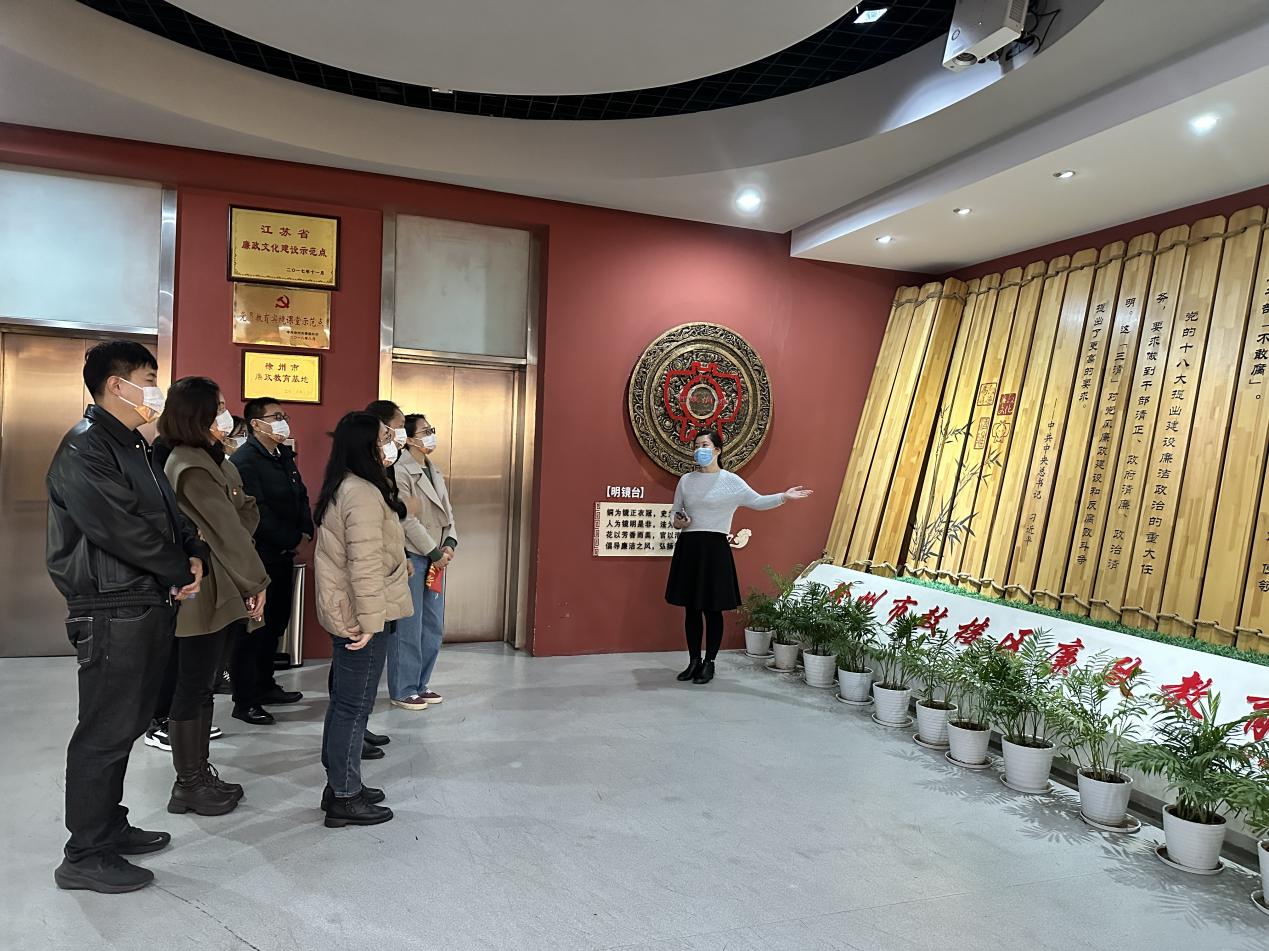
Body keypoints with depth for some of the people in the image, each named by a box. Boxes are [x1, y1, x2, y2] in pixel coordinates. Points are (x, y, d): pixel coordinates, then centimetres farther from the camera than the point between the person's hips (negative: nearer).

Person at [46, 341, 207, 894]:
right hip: (113, 614, -9)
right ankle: (85, 856, 12)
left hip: (149, 608, 10)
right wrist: (181, 570, -12)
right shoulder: (85, 448, -14)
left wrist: (194, 555, -1)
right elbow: (122, 528, -23)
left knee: (124, 725, 18)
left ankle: (109, 827, 31)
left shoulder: (133, 447, 17)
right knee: (105, 733, -1)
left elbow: (168, 516, 18)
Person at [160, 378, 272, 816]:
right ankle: (189, 785, 13)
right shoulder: (190, 466, -16)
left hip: (223, 591, 9)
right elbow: (227, 530, -16)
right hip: (204, 593, -9)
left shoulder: (210, 458, 14)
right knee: (193, 688, 2)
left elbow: (241, 515, 8)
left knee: (202, 685, 15)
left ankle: (199, 773, 25)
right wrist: (257, 582, -12)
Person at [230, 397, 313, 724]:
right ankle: (244, 701, 10)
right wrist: (294, 539, -14)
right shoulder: (244, 461, -14)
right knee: (252, 628, 0)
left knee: (276, 623, 17)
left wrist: (306, 532, -1)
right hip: (259, 558, -8)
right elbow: (257, 513, -21)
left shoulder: (285, 455, 13)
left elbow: (301, 496, 16)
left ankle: (265, 685, 31)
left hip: (285, 554, 8)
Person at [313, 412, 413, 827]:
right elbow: (366, 563, -25)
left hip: (344, 612, 11)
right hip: (359, 616, -11)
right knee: (355, 705, 0)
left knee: (345, 701, 18)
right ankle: (345, 799, 11)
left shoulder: (344, 487, 12)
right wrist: (371, 619, -22)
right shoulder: (364, 494, -21)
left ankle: (341, 784, 30)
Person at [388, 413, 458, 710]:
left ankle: (420, 684, 25)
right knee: (408, 627, -1)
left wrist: (450, 544, -3)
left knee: (433, 626, 13)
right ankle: (402, 691, 11)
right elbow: (407, 520, -16)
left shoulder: (434, 471, 15)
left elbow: (447, 511, 13)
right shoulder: (400, 472, -11)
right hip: (411, 557, -8)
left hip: (436, 558, 8)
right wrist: (435, 552, -12)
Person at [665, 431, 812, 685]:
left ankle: (709, 663, 14)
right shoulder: (686, 480, 9)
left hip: (714, 548, -4)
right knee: (691, 608, 8)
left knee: (713, 609, 1)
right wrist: (677, 521, -5)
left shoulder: (731, 481, -2)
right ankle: (694, 661, 20)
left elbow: (757, 501, -6)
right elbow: (675, 512, 16)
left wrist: (784, 497, -19)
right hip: (688, 547, 4)